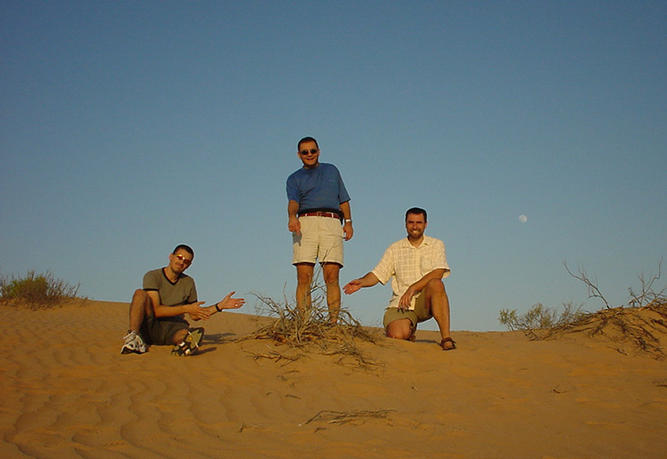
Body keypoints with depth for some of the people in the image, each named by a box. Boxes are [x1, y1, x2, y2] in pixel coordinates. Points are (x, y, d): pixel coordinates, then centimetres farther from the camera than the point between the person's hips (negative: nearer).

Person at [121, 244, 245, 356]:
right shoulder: (152, 276, -5)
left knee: (198, 333, -32)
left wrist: (220, 306, 7)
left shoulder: (188, 282, 10)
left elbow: (194, 315, 16)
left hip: (174, 328, 2)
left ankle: (183, 345, -65)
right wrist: (186, 308, -22)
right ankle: (134, 338, -40)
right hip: (150, 327, -2)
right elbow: (156, 311, -16)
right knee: (140, 294, -28)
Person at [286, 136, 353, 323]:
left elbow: (343, 199, 25)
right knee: (304, 277, -11)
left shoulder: (331, 170, 29)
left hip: (331, 223, 1)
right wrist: (292, 216, -21)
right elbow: (293, 201, 1)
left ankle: (333, 323, -15)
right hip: (304, 223, 0)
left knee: (332, 276, -12)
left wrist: (348, 221, 9)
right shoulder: (294, 178, 21)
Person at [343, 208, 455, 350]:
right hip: (401, 304, 1)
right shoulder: (395, 249, 14)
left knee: (436, 284, -34)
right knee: (397, 335, -27)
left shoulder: (436, 245, 8)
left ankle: (446, 338, -30)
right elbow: (377, 274, 9)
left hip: (425, 302, -1)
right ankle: (409, 329, 13)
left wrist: (413, 288, -20)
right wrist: (361, 282, -13)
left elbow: (437, 273, -9)